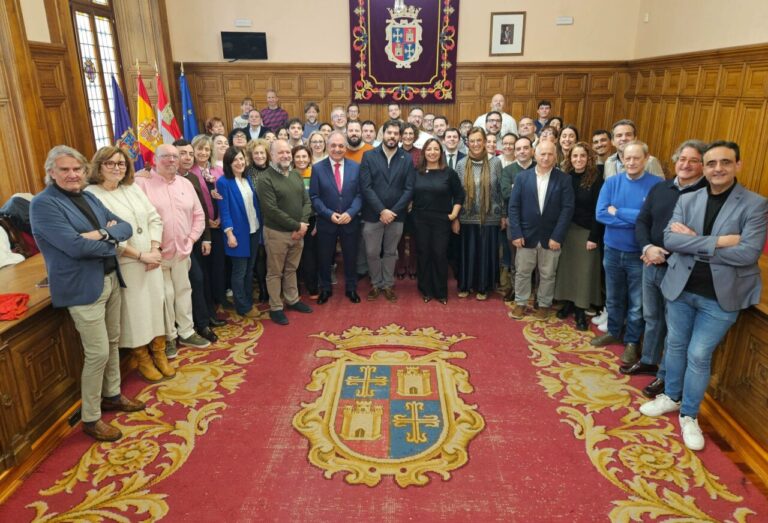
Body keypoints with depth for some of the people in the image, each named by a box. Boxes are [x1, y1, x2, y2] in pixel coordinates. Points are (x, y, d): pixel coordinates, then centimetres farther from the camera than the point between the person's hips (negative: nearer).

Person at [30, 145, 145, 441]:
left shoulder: (89, 198, 10)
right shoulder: (43, 204, -13)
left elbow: (126, 227, 4)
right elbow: (75, 246, -25)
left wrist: (103, 234, -16)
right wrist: (112, 242, -11)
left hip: (110, 279, 8)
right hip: (82, 288, -8)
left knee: (113, 342, 19)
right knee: (98, 353, -2)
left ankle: (112, 395, 39)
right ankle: (90, 419, 15)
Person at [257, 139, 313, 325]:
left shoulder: (296, 175, 8)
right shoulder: (265, 179, -13)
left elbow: (306, 201, 7)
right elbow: (271, 209, -20)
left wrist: (303, 224, -10)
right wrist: (296, 225, -17)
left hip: (298, 232, 6)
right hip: (276, 233, -6)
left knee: (291, 269, 19)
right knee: (275, 272, 7)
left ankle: (292, 300, 35)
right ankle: (275, 308, 19)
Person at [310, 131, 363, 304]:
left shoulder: (355, 167, -1)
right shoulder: (317, 168, -4)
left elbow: (359, 194, -2)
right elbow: (314, 197, -6)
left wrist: (350, 213, -17)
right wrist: (329, 214, -17)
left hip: (350, 221, 1)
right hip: (326, 222, -1)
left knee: (350, 257, 14)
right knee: (324, 258, 12)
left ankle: (351, 288, 33)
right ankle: (325, 289, 32)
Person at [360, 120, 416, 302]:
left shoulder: (407, 159, 2)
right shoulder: (369, 156, -2)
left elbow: (409, 189, -3)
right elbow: (365, 187, -8)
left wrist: (393, 211, -12)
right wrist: (382, 210, -14)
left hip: (396, 215, 1)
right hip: (373, 214, -1)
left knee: (391, 253, 12)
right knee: (372, 253, 6)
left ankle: (388, 285, 27)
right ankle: (376, 284, 25)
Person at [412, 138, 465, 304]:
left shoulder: (449, 172, -2)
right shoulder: (417, 172, 4)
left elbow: (459, 195, 2)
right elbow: (410, 194, 12)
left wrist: (454, 215, -4)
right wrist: (409, 209, 4)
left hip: (441, 220, -2)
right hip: (420, 220, 2)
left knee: (440, 255, 1)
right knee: (423, 254, 7)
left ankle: (441, 292, 15)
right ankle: (426, 290, 20)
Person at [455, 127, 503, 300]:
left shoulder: (495, 162, -3)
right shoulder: (461, 164, 1)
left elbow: (501, 190, 1)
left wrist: (503, 215, 0)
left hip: (489, 217, -1)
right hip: (467, 217, 1)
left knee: (486, 252, 7)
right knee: (467, 252, 9)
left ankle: (483, 287, 23)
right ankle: (465, 285, 25)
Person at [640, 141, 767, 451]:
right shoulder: (687, 200, 1)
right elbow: (669, 239, -12)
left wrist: (694, 241, -16)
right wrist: (716, 242, -23)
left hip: (720, 297, -3)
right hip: (680, 287, 4)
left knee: (699, 355, 2)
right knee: (675, 346, 16)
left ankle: (689, 415, 23)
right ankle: (671, 397, 38)